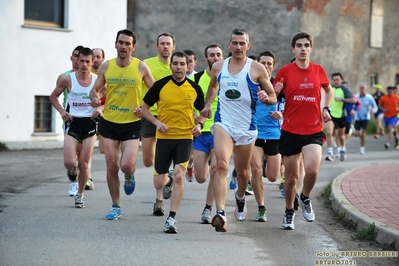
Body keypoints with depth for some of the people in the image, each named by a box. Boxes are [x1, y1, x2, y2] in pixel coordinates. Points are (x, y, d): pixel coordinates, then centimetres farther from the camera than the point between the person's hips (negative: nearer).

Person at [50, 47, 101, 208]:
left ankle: (80, 194, 22)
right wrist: (62, 111, -5)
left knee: (84, 164, 3)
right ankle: (72, 172, 23)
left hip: (89, 123, 1)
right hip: (73, 123, -1)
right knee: (70, 163, -14)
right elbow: (53, 96, 10)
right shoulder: (67, 79, -4)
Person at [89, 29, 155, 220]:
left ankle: (129, 177, 23)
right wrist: (95, 98, -15)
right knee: (112, 166, 3)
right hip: (109, 123, 2)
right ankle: (115, 207, 17)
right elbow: (95, 89, 8)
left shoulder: (141, 67, -6)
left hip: (132, 124, -2)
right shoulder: (106, 66, 0)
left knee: (127, 165, -16)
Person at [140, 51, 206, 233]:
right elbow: (144, 108, 4)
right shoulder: (160, 85, -3)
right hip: (164, 138, 0)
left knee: (178, 176, -19)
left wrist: (199, 124, -6)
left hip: (185, 138, 0)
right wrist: (157, 122, -12)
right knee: (159, 183, 4)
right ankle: (168, 181, 44)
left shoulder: (194, 88, 1)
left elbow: (203, 111, 14)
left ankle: (171, 219, -13)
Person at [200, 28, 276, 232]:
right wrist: (207, 105, 14)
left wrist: (266, 98, -21)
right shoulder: (218, 68, 6)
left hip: (247, 127, 0)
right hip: (223, 123, 0)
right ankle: (220, 213, -31)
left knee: (242, 170, 15)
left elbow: (273, 97, 1)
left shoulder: (257, 69, -3)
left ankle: (240, 197, 49)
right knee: (221, 165, -22)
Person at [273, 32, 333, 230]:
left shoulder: (318, 70, 4)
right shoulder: (285, 71, -2)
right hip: (290, 131, 0)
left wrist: (326, 108, 5)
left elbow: (329, 90, 22)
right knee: (291, 176, 6)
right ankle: (289, 213, 28)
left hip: (313, 131, 0)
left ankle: (305, 199, 11)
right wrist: (275, 92, -20)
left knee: (312, 170, -20)